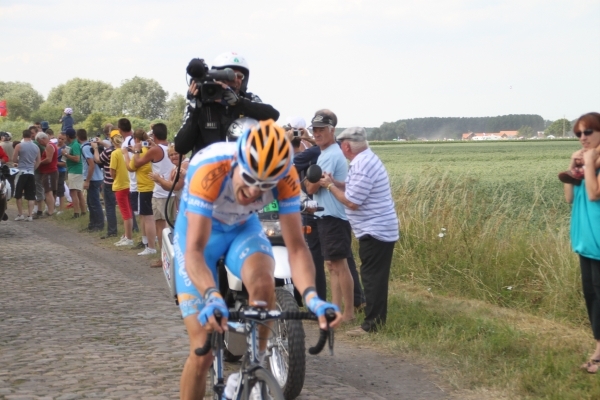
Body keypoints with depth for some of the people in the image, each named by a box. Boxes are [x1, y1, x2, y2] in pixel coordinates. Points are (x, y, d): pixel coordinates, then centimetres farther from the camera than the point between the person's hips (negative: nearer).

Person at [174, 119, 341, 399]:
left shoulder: (285, 177, -28)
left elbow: (296, 247, -28)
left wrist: (311, 296, -46)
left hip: (243, 228, 2)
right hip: (199, 230, -2)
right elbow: (194, 251, -42)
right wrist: (212, 297, -60)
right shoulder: (209, 171, -38)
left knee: (263, 282, -34)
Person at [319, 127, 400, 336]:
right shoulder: (367, 158, 12)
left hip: (374, 231, -10)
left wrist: (330, 186, -9)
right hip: (381, 229, 10)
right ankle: (377, 319, 22)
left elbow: (351, 201, -21)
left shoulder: (362, 166, -21)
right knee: (376, 277, 15)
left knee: (372, 277, -6)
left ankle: (372, 324, -2)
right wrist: (335, 183, 6)